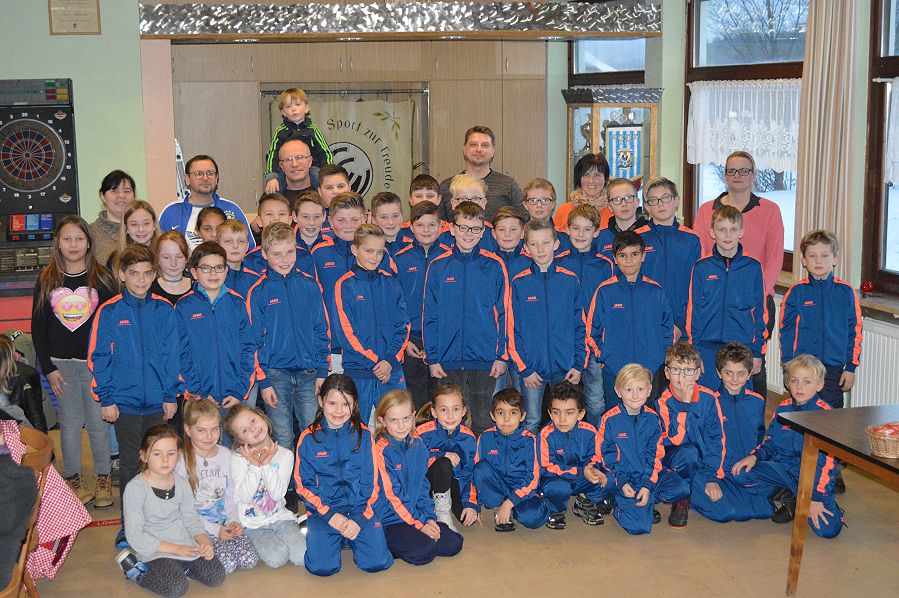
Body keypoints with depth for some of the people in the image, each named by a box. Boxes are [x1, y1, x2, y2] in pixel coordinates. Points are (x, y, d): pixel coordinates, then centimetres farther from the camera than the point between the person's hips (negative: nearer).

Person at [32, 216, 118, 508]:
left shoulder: (102, 278, -3)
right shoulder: (46, 280, 2)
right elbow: (38, 327, 5)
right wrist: (48, 368, -1)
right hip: (62, 364, 1)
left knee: (98, 422, 4)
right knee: (70, 422, 9)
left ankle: (103, 478, 18)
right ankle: (73, 478, 22)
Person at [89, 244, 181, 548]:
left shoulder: (164, 310, 0)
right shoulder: (109, 312, -4)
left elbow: (172, 355, 3)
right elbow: (98, 358, -3)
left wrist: (171, 395, 0)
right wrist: (105, 398, -6)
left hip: (158, 401, 2)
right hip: (125, 401, -2)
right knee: (130, 463, 6)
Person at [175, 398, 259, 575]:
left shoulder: (226, 455, 5)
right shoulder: (182, 461, -11)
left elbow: (231, 495, 10)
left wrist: (233, 521, -9)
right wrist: (215, 530, -16)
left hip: (225, 523, 5)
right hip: (197, 526, -5)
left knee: (249, 560, -16)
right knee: (227, 564, -24)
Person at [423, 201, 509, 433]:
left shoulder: (495, 266, 2)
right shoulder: (438, 267, 3)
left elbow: (504, 314, 3)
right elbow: (429, 316, 4)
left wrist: (502, 355, -2)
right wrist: (432, 358, -1)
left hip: (485, 360, 0)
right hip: (448, 360, 1)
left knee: (483, 423, 6)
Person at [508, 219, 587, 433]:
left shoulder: (570, 281, 2)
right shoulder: (519, 283, -2)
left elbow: (580, 326, 5)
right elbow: (513, 330, -2)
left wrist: (579, 363, -2)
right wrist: (524, 368, -7)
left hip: (566, 368, 1)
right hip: (533, 368, -1)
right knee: (531, 423, 6)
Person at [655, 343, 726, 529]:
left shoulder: (708, 398, -4)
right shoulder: (663, 401, -11)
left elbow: (716, 439, -4)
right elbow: (676, 439, -23)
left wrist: (712, 477, -12)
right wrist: (685, 403, -26)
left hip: (702, 463, 3)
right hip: (672, 461, -2)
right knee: (688, 452, -38)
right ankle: (682, 499, -11)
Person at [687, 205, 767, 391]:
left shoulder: (753, 268, 2)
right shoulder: (701, 268, 0)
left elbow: (760, 312, 6)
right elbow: (692, 311, 3)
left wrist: (758, 352, 4)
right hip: (708, 349, 0)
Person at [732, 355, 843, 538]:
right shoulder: (783, 409, 6)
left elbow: (825, 460, -13)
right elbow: (771, 443, 18)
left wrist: (816, 498, -18)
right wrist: (755, 456, -5)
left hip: (812, 473, -5)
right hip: (784, 467, 5)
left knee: (828, 528, -26)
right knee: (742, 474, -19)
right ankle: (785, 497, -1)